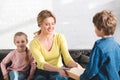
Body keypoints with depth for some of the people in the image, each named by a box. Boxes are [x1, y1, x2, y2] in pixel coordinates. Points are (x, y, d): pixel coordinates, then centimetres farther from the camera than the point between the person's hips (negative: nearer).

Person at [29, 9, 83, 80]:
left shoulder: (60, 37, -4)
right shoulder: (34, 43, -9)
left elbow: (67, 58, -12)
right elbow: (41, 64, -21)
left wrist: (75, 64, -35)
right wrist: (58, 69, -39)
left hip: (59, 72, 1)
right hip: (42, 72, 0)